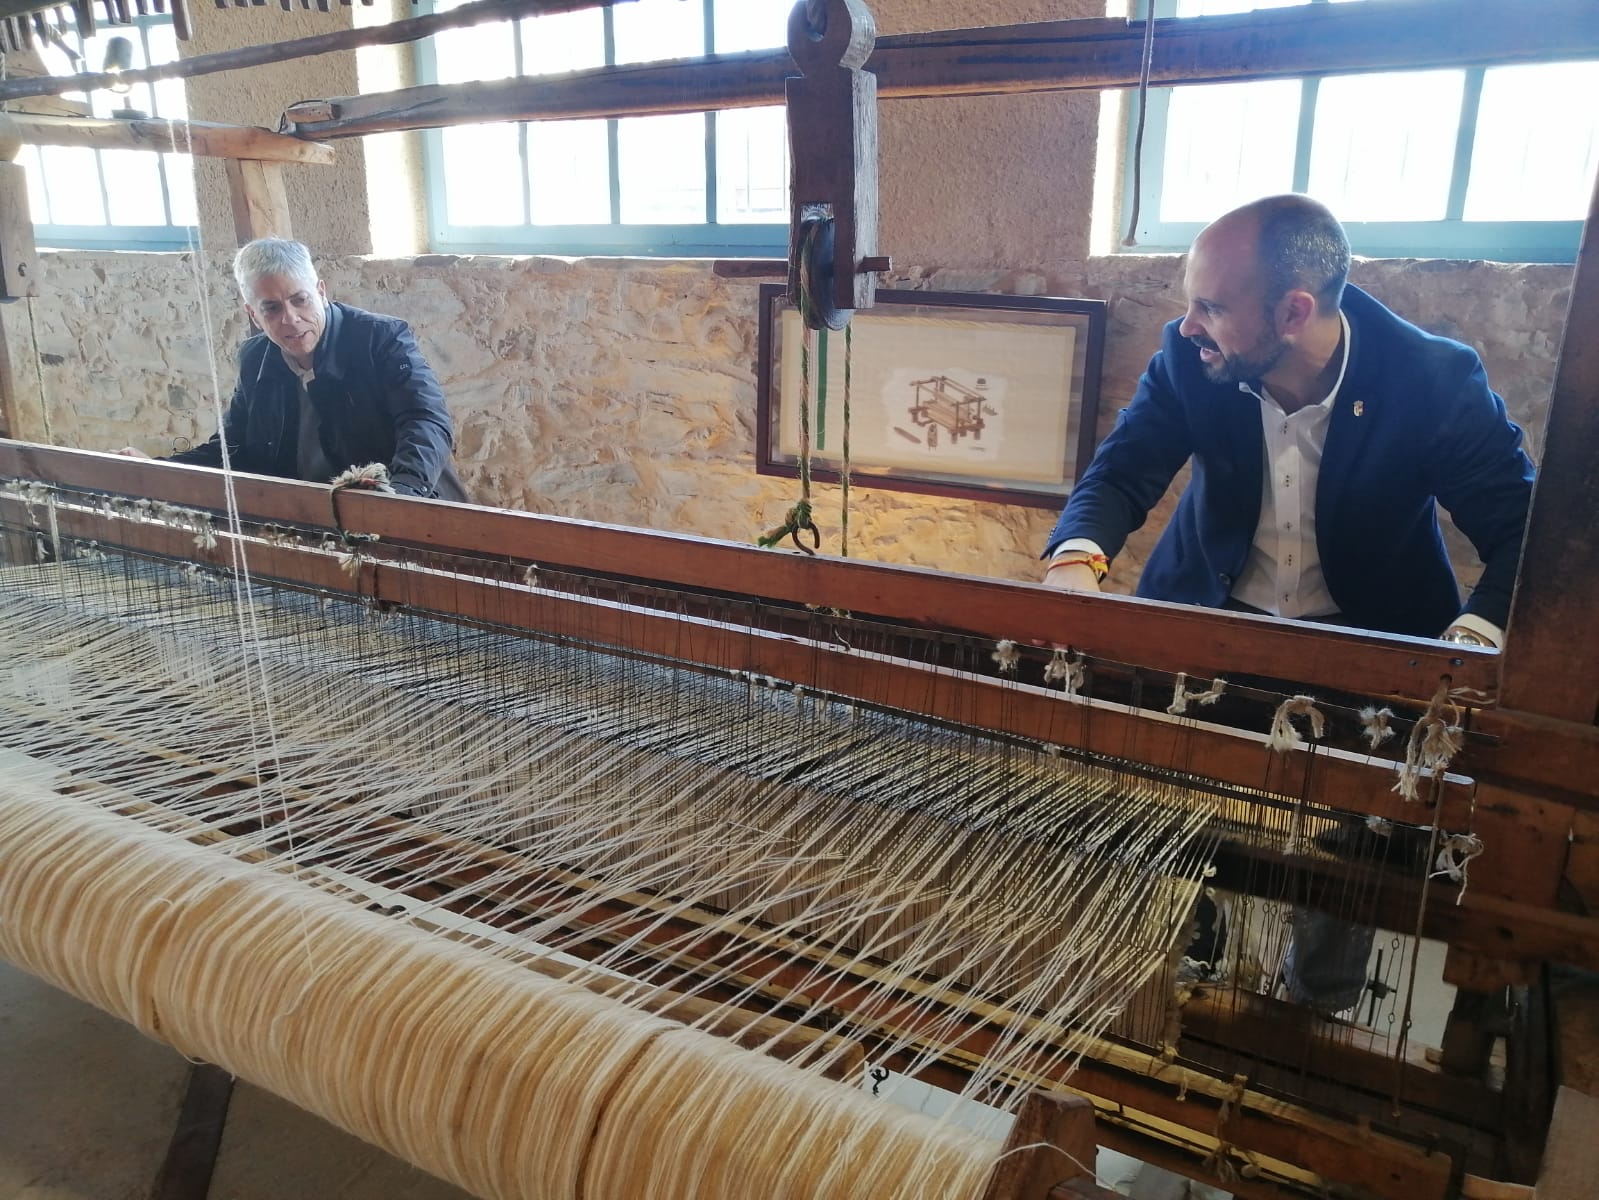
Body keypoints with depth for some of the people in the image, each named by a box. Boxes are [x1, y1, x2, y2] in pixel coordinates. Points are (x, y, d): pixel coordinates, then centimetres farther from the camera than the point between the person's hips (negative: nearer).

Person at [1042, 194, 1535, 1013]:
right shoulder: (1190, 357, -14)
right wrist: (1077, 558, -32)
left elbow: (1525, 532, -17)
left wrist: (1472, 642, -37)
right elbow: (1124, 469, -10)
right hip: (1214, 616, 2)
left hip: (1361, 639, -1)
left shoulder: (1436, 379, -20)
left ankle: (1319, 1007, 18)